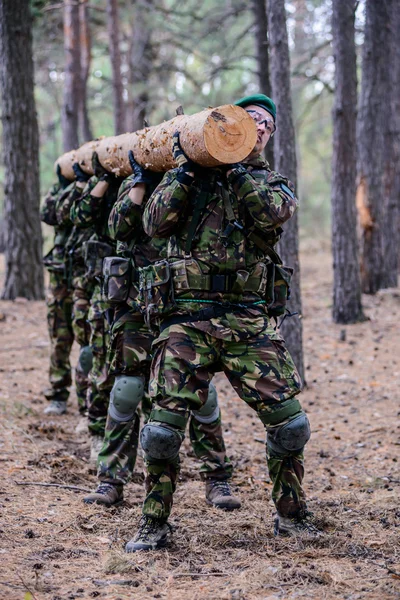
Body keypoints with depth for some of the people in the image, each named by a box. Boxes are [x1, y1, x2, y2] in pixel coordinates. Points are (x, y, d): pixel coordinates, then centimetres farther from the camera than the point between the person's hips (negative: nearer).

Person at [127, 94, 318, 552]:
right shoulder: (188, 175, 11)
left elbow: (273, 214, -10)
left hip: (249, 323, 2)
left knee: (288, 421, -1)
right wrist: (185, 170, -9)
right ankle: (154, 524, 10)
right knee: (164, 425, -6)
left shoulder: (271, 182, 14)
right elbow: (155, 225, -4)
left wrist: (233, 167, -12)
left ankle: (290, 514, 17)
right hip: (187, 319, -2)